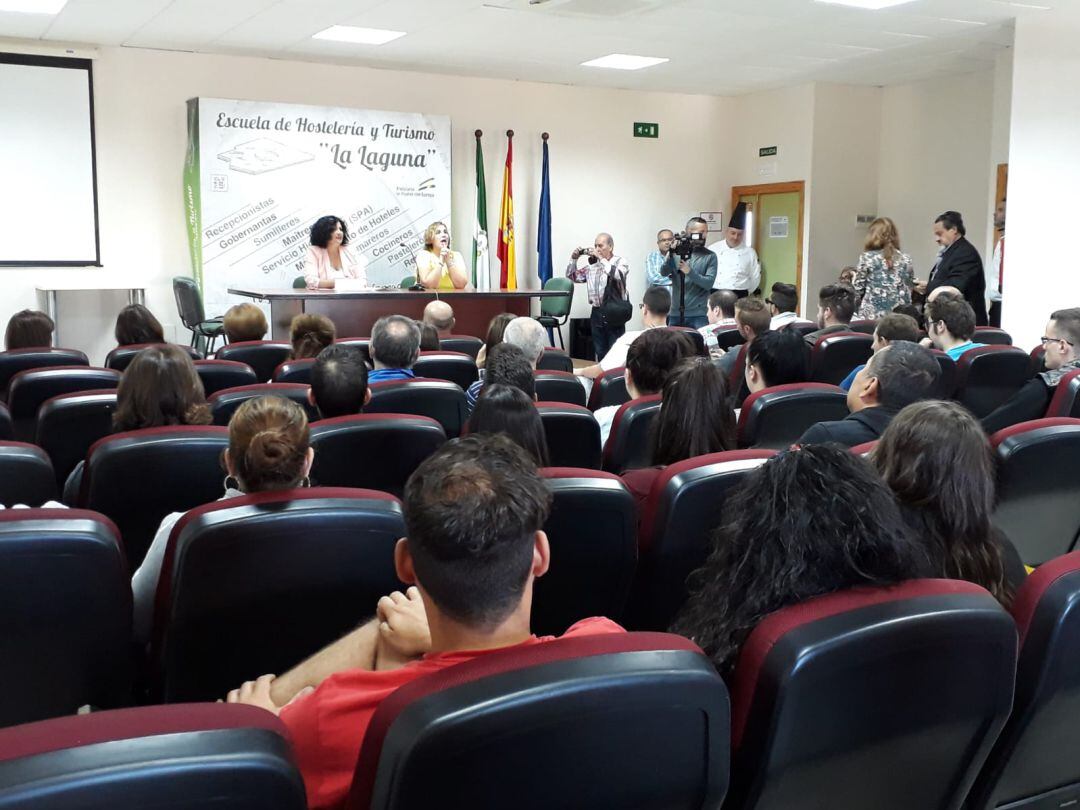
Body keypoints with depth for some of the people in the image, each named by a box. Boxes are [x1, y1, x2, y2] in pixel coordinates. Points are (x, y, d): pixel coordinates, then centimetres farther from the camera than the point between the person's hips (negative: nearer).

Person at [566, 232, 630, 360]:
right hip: (596, 312, 5)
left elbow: (617, 275, -24)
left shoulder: (620, 262, -2)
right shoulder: (591, 264, 11)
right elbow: (572, 278, 16)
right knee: (600, 352, 11)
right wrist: (573, 259, 3)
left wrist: (602, 259, -17)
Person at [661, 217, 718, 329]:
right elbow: (664, 272, -8)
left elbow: (709, 283, -8)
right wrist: (670, 255, -25)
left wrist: (690, 272, -21)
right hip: (676, 314, 2)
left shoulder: (710, 256, 1)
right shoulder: (677, 252, 5)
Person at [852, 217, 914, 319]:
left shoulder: (867, 258, -3)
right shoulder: (905, 260, 7)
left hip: (872, 316, -3)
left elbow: (857, 290, 0)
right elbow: (909, 289, 11)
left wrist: (855, 279, 20)